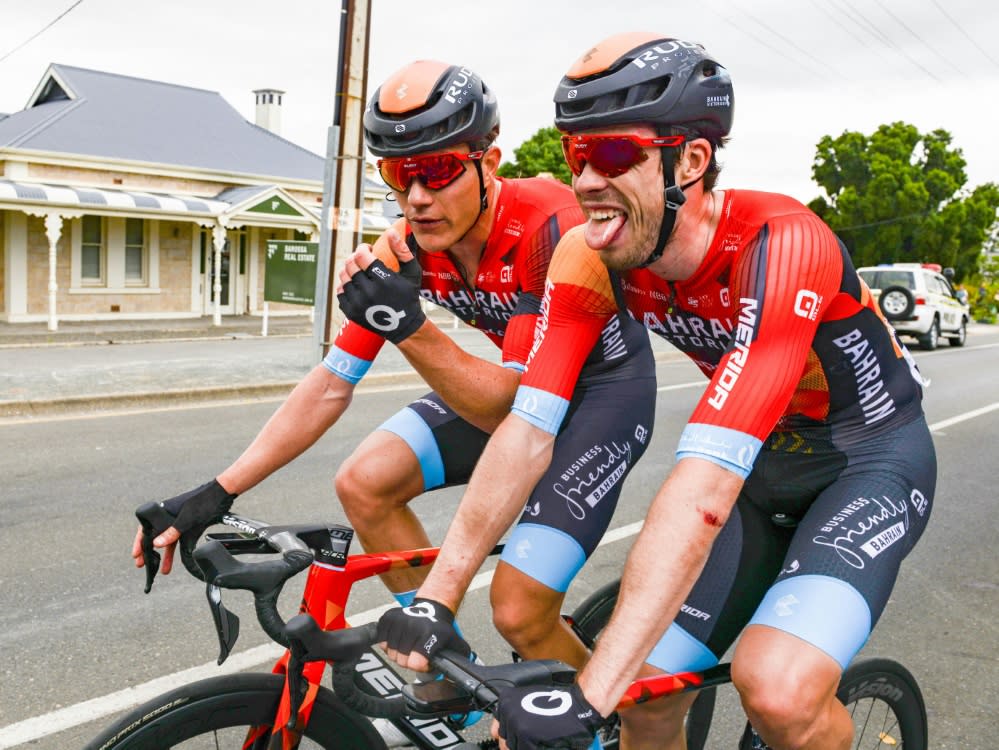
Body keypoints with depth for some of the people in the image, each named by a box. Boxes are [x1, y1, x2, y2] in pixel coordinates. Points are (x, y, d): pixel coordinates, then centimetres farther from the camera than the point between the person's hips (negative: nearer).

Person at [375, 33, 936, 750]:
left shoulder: (780, 246, -35)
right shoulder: (590, 258, -17)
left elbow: (706, 485, -43)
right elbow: (528, 433, -19)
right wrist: (435, 596, -21)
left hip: (873, 459, -4)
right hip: (766, 462, 5)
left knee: (778, 691, -28)